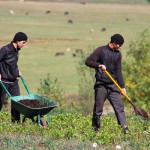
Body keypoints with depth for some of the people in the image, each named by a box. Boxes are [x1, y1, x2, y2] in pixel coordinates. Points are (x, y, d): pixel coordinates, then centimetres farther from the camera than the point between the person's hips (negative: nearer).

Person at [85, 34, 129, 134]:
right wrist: (99, 65, -27)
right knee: (98, 109, -1)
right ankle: (95, 128, 12)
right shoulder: (101, 50, -4)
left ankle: (124, 127, -10)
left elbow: (118, 72, 11)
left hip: (113, 85, 4)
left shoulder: (118, 54, 11)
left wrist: (122, 86, 4)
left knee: (119, 106, -5)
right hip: (101, 85, -4)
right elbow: (88, 61, -9)